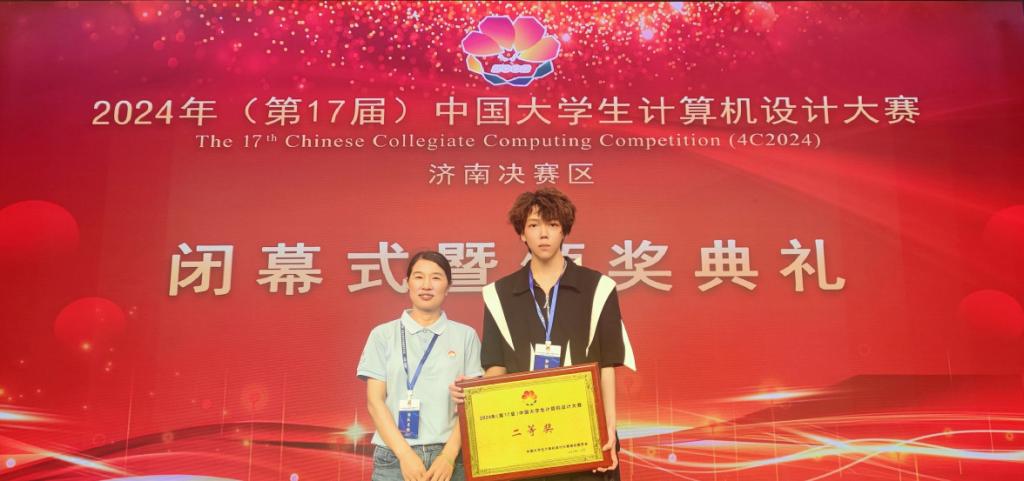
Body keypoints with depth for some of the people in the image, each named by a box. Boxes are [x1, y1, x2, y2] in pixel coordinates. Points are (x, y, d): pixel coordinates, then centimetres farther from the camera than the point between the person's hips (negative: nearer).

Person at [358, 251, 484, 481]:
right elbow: (375, 401, 1)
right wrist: (405, 454, -9)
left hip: (449, 457, 0)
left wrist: (449, 455, -9)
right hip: (395, 457, 0)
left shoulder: (465, 335, 5)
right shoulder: (383, 334, 5)